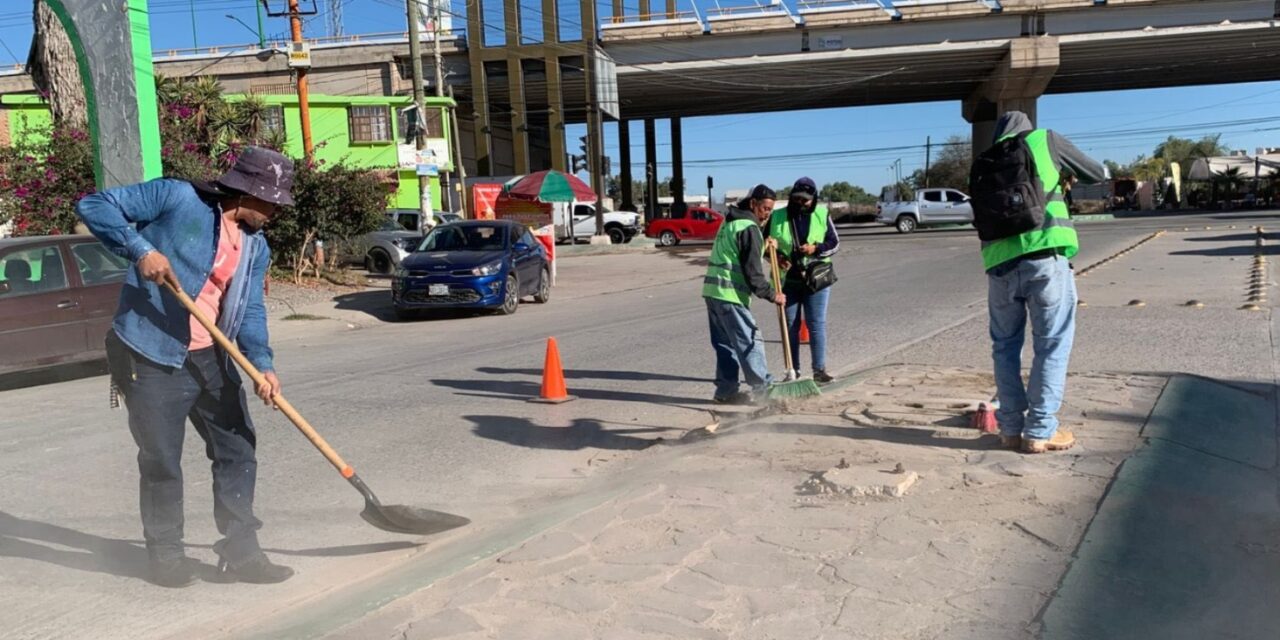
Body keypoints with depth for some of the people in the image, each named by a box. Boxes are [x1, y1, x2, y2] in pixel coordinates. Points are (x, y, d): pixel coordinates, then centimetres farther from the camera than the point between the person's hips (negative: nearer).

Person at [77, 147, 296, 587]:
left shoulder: (256, 247, 9)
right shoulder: (177, 198, -10)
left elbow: (250, 310, 3)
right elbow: (94, 206, -10)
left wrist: (262, 363, -13)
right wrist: (141, 250, -24)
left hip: (211, 359, 7)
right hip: (151, 357, -7)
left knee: (238, 451, 8)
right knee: (161, 460, 3)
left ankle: (240, 552, 19)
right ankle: (166, 555, 22)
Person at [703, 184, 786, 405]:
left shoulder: (730, 222, 20)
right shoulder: (749, 228, -11)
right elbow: (752, 270, -14)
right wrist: (771, 294, -8)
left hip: (713, 290, 10)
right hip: (731, 294, -10)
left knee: (725, 343, 12)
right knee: (749, 341, -4)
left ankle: (726, 390, 14)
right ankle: (762, 388, -1)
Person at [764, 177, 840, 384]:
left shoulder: (822, 215, 1)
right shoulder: (777, 217, 2)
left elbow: (835, 243, 2)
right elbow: (765, 244, 8)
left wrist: (816, 248, -16)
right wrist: (776, 255, -12)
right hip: (786, 280, 1)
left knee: (816, 324, 0)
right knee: (790, 326, 6)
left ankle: (819, 369, 8)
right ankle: (793, 371, 15)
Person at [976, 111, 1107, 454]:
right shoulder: (1044, 140, 12)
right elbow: (1099, 174, 19)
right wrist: (1068, 173, 37)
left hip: (1000, 262, 3)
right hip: (1045, 256, -3)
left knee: (1005, 346, 15)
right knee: (1051, 346, 5)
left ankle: (1011, 428, 17)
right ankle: (1039, 432, 6)